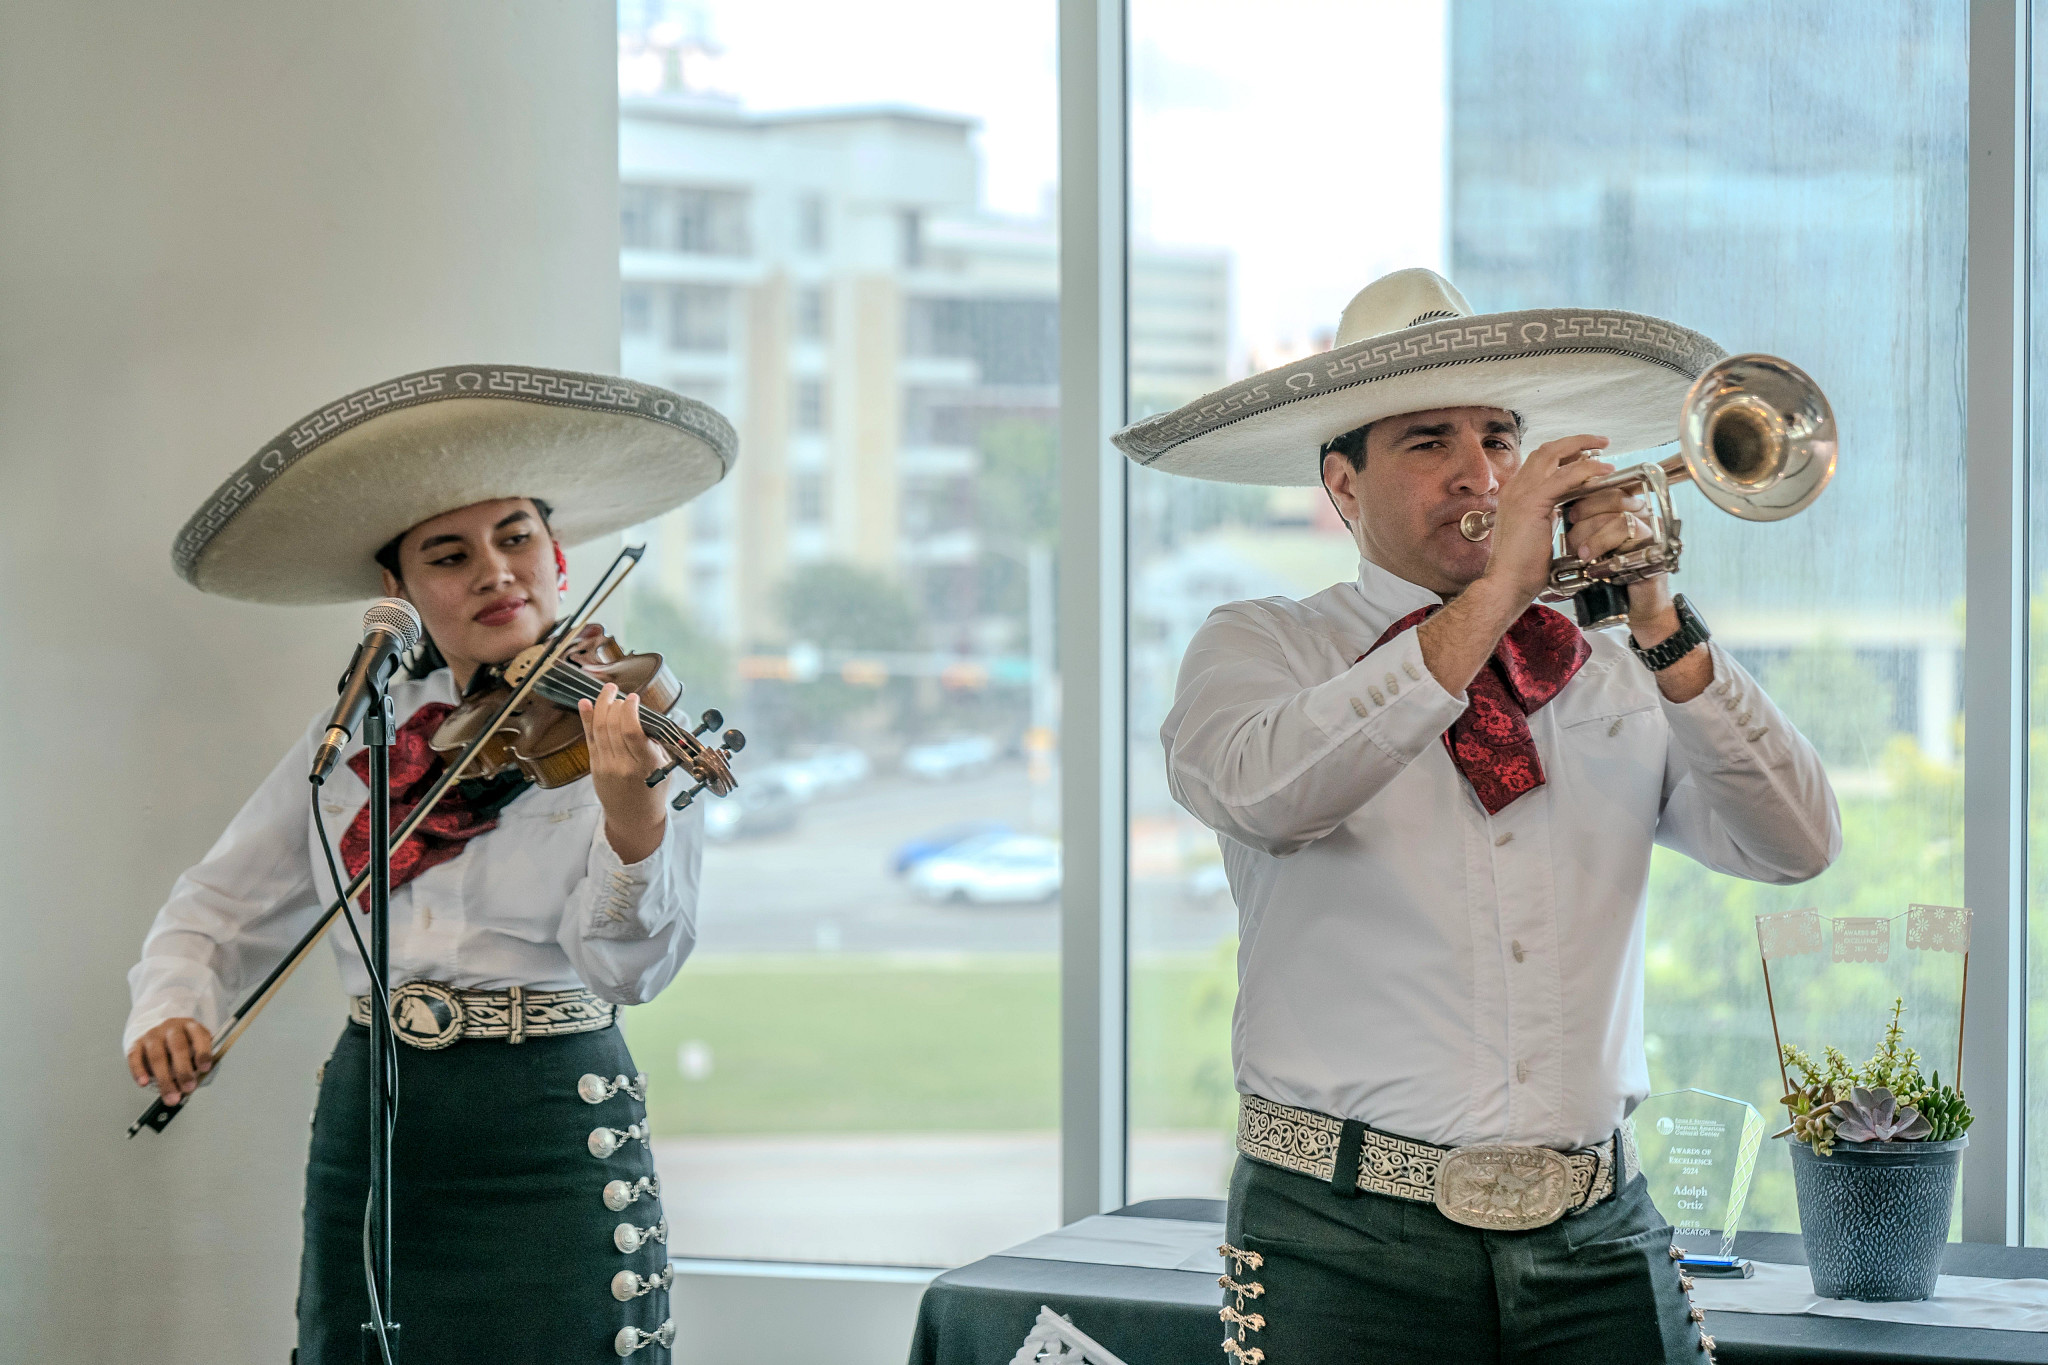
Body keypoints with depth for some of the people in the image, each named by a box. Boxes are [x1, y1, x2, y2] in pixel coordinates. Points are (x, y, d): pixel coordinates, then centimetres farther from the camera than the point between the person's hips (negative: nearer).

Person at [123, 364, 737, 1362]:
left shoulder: (620, 732, -6)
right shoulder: (354, 735, 6)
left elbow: (629, 966, -18)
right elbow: (222, 905, 13)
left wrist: (634, 821, -37)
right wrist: (170, 1006, -8)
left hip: (549, 1140, -4)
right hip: (369, 1133, 4)